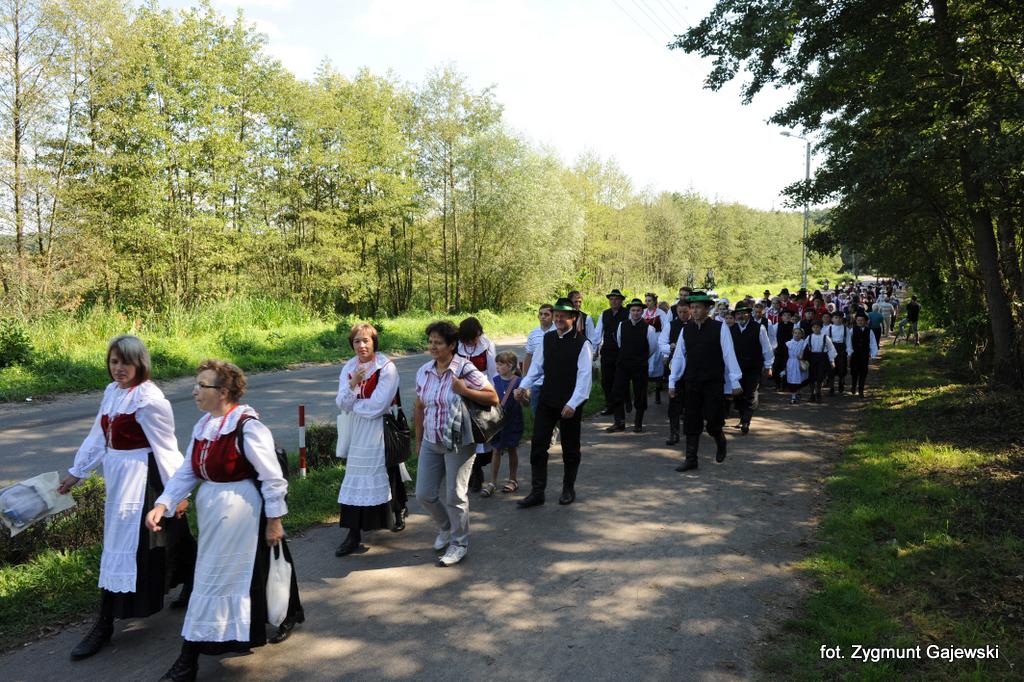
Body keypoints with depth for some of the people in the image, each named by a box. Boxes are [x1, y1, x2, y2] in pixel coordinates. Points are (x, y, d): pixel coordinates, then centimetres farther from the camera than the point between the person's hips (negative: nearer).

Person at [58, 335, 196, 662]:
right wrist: (76, 472, 17)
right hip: (118, 477, 8)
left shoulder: (148, 399, -18)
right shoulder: (111, 392, 6)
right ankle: (192, 587, 39)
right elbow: (98, 437, 14)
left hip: (142, 479, -8)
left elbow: (166, 448, -16)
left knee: (122, 545, -1)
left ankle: (105, 625, 11)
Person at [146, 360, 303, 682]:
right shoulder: (202, 426, 4)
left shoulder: (248, 427, -21)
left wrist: (274, 520, -13)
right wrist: (163, 504, -7)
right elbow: (187, 471, 6)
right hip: (211, 509, 9)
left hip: (240, 510, -9)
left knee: (214, 579, 0)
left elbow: (272, 478, -17)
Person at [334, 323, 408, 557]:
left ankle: (400, 509, 35)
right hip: (358, 430, 5)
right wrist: (352, 383, -21)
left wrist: (353, 404, -7)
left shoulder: (387, 368, -14)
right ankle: (353, 534, 14)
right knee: (355, 478, 5)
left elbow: (377, 405, -21)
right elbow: (341, 404, -4)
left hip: (381, 428, -5)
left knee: (386, 474, 7)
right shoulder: (348, 368, 3)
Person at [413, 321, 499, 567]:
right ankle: (446, 528, 37)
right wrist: (418, 440, 16)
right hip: (431, 442, 6)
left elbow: (493, 398, -11)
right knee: (424, 494, 9)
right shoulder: (424, 371, 4)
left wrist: (464, 390, -22)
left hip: (458, 443, -6)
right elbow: (420, 408, 13)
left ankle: (459, 543, 23)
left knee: (455, 496, 3)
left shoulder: (466, 369, -13)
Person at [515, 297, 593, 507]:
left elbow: (584, 376, -14)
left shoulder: (581, 343, -10)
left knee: (570, 449, 12)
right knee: (538, 446, 1)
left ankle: (568, 489, 30)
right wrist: (524, 386, -7)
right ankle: (537, 492, 10)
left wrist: (573, 404, -21)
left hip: (569, 405, -4)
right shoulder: (547, 340, 5)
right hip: (547, 401, 4)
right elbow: (537, 367, 8)